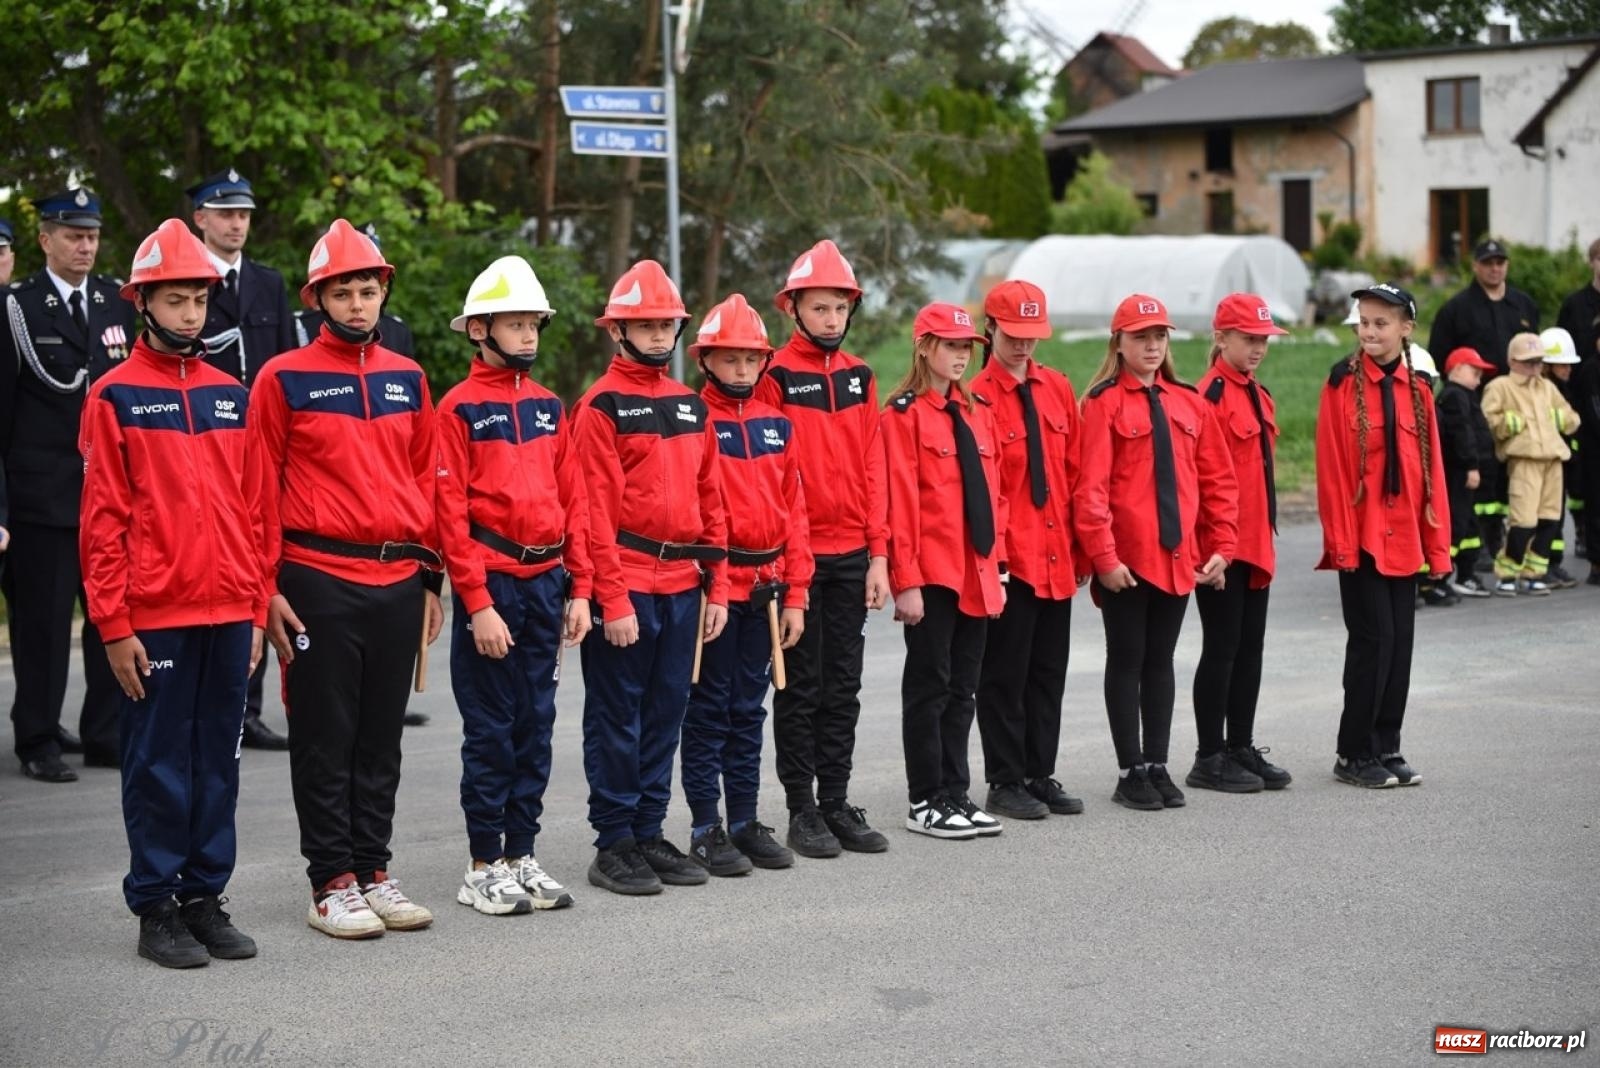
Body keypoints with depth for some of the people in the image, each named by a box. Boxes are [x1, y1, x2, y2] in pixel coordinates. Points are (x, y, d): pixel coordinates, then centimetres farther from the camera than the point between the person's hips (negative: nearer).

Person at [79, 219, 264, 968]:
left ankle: (206, 898, 19)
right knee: (158, 764, 3)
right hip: (154, 620, -4)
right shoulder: (115, 396, -2)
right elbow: (102, 520, -5)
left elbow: (252, 508, 13)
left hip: (229, 617, 4)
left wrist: (257, 609, 8)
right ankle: (156, 908, 12)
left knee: (217, 761, 9)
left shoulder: (232, 396, 11)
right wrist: (113, 625, -9)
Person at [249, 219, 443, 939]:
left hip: (398, 582, 4)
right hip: (319, 581, -4)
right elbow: (262, 492, -3)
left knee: (382, 736, 10)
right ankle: (331, 885, 9)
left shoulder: (408, 379, 11)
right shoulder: (284, 379, -2)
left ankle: (374, 871, 20)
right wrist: (268, 588, -7)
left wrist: (430, 576, 11)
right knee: (325, 738, 2)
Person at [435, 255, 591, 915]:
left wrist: (578, 588, 6)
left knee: (536, 724, 9)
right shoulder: (460, 409, -5)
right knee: (491, 729, 0)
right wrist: (477, 602, -15)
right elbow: (451, 512, -10)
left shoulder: (548, 406, 12)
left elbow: (573, 498, 12)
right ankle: (484, 868, 8)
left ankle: (522, 855, 18)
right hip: (492, 584, -5)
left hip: (548, 583, 6)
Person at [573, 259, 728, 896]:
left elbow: (709, 499, 16)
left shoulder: (690, 406, 14)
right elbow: (596, 510, -11)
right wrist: (612, 599, -16)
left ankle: (649, 834, 20)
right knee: (617, 718, 0)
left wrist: (717, 586, 11)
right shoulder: (601, 407, -6)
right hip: (627, 586, -6)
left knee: (665, 714, 11)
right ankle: (614, 846, 7)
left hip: (683, 586, 7)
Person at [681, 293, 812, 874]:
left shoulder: (776, 425, 11)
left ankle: (745, 822, 20)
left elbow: (794, 513, 12)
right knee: (709, 708, 1)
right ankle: (706, 829, 8)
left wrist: (795, 596, 8)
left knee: (748, 708, 12)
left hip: (764, 588, 6)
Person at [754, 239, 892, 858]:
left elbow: (872, 468, 9)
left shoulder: (859, 376, 10)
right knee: (800, 686, 3)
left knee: (843, 686, 9)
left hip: (851, 556, 5)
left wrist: (878, 553, 4)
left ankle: (836, 804, 17)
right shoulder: (774, 375, -6)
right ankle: (802, 810, 11)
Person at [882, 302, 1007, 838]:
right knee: (930, 684, 0)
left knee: (963, 687, 10)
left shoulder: (978, 411, 13)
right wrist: (906, 581, -16)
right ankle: (925, 803, 7)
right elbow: (901, 502, -13)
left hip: (976, 573, 7)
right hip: (932, 574, -7)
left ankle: (956, 794, 17)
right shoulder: (904, 413, -8)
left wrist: (998, 564, 11)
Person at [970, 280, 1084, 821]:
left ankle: (1040, 776, 22)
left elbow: (1074, 471, 12)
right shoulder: (978, 397, -10)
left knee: (1049, 672, 12)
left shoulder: (1057, 388, 9)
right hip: (1008, 561, -6)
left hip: (1056, 556, 6)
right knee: (1005, 674, 3)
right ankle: (1005, 782, 12)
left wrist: (1079, 545, 9)